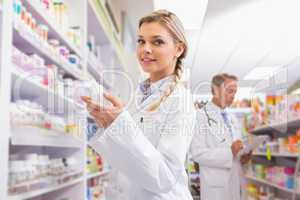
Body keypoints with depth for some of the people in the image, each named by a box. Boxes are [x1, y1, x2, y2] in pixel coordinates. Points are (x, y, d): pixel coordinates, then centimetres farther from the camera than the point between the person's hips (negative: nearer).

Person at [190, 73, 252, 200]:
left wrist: (244, 157, -2)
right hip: (216, 186, -7)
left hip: (237, 183, 7)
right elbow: (197, 153, -18)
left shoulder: (232, 118, 15)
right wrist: (229, 152, -25)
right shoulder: (201, 115, -9)